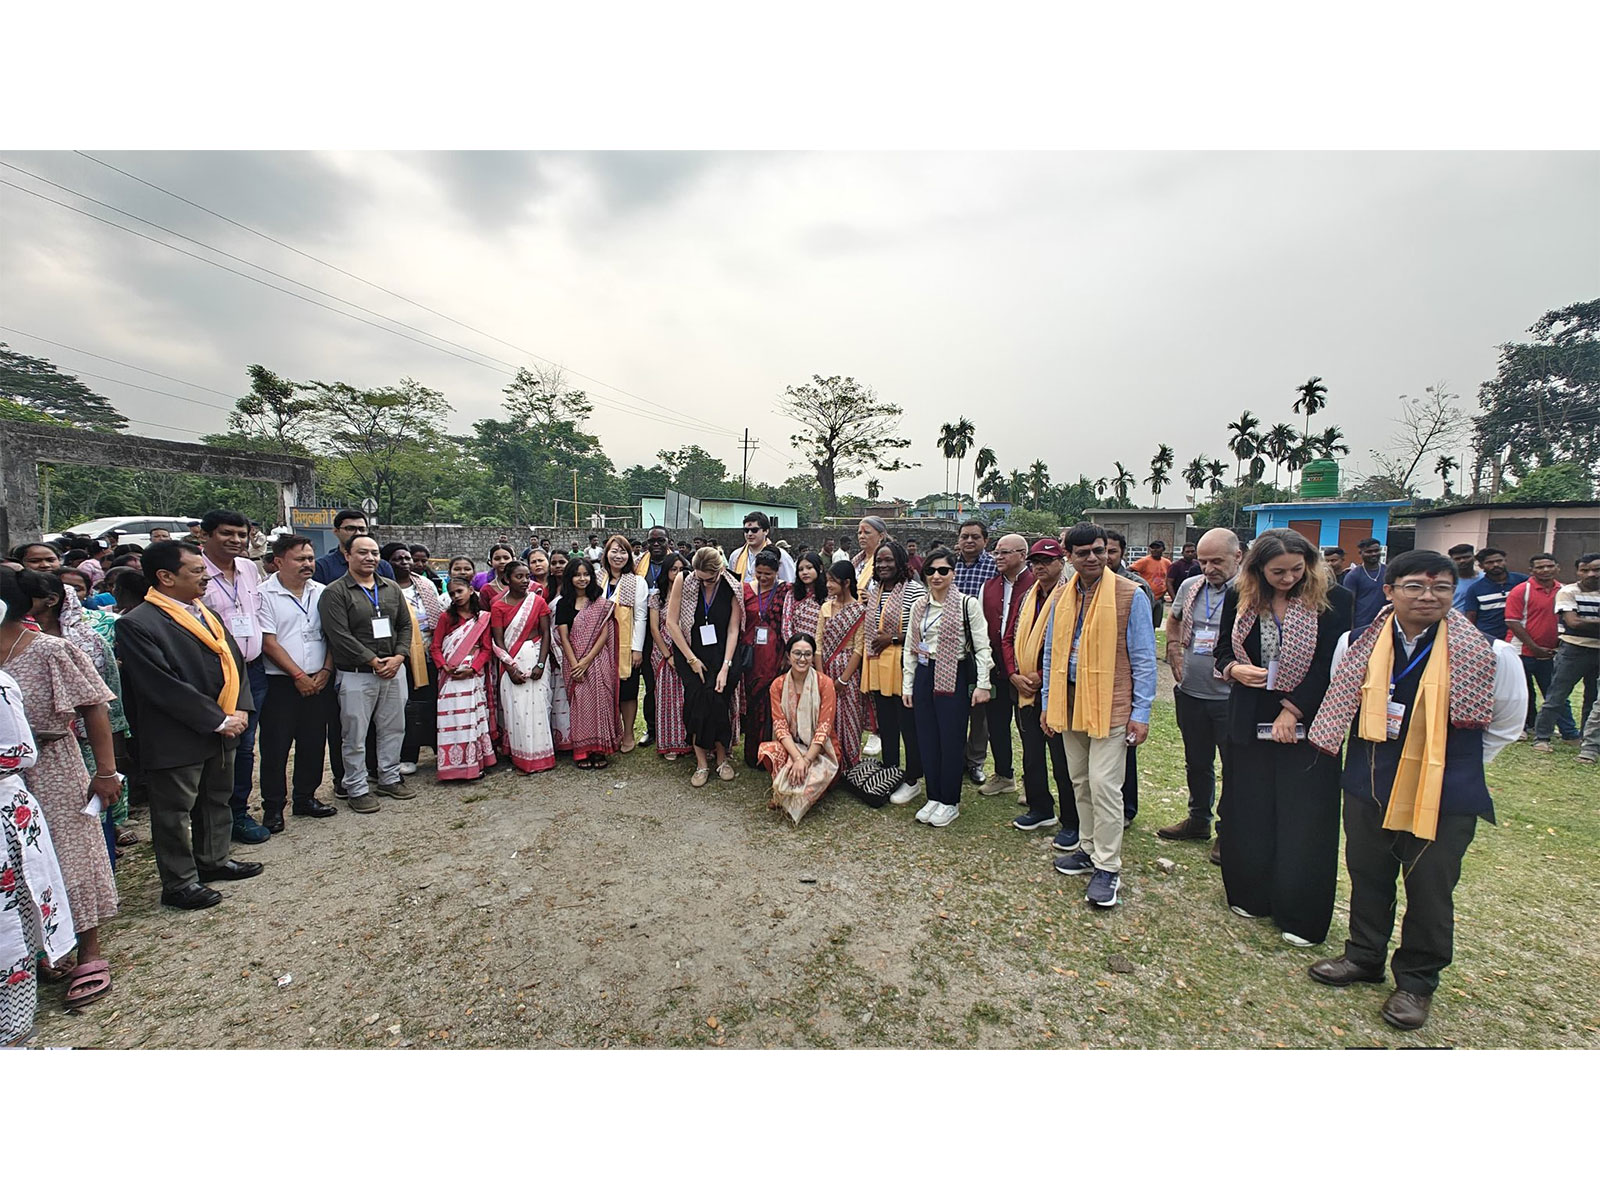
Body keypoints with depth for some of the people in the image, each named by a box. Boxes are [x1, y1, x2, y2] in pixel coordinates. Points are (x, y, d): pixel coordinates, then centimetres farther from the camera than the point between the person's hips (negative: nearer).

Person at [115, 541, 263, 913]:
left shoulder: (207, 614, 9)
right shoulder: (137, 624, -17)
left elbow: (233, 660, 12)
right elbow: (164, 686, -21)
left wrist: (240, 709, -2)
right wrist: (218, 721, -18)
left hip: (221, 730, 8)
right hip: (175, 739, -8)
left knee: (218, 799, 21)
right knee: (174, 812, 7)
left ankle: (213, 860, 38)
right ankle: (178, 883, 21)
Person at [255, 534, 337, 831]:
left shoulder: (321, 592, 7)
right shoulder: (265, 595, -6)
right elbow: (268, 643, -10)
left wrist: (325, 671, -4)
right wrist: (299, 676, -12)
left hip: (319, 682, 4)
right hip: (280, 683, -4)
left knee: (313, 743, 11)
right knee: (276, 746, 3)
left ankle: (305, 798, 25)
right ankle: (273, 806, 15)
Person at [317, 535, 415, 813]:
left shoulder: (391, 589, 11)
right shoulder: (334, 592, -7)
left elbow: (405, 625, 10)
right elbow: (339, 635, -14)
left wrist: (398, 657, -5)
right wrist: (374, 661, -16)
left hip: (394, 670, 5)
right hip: (356, 675, -5)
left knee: (394, 728, 13)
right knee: (355, 735, 3)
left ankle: (389, 778, 29)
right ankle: (356, 788, 16)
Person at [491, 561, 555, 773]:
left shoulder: (538, 602, 3)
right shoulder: (499, 606, 2)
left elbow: (546, 634, -1)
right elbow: (498, 642, -2)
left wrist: (541, 664, -12)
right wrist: (511, 668, -13)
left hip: (536, 656, 0)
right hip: (511, 661, 0)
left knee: (537, 704, -2)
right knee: (516, 707, 0)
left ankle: (539, 755, 8)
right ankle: (521, 758, 10)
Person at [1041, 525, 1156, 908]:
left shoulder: (1130, 595, -6)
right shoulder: (1063, 598, 8)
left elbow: (1144, 658, -6)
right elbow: (1051, 653, 14)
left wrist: (1141, 712, -10)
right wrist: (1048, 704, 11)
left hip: (1110, 703, -5)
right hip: (1069, 700, 6)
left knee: (1104, 784, -5)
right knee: (1080, 781, 15)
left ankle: (1108, 867, 8)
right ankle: (1088, 848, 31)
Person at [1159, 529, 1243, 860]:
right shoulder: (1189, 587, 5)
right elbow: (1173, 620, 22)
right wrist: (1175, 654, 10)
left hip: (1231, 698, -5)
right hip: (1190, 693, 6)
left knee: (1234, 768, 9)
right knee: (1196, 763, 20)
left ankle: (1228, 831, 26)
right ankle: (1198, 820, 37)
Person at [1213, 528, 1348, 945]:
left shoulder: (1328, 602, -6)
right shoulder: (1239, 598, 2)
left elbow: (1330, 665, -9)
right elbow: (1223, 649, 10)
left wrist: (1292, 709, -13)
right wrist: (1234, 669, -12)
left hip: (1306, 726, -2)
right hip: (1249, 724, 3)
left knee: (1303, 822, 2)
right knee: (1249, 814, 11)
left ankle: (1301, 915, 17)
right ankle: (1251, 896, 29)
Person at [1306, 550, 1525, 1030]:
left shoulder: (1488, 655, -10)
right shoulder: (1356, 645, -4)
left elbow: (1506, 725, 7)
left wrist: (1458, 769, 7)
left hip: (1443, 796, -2)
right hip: (1367, 787, 2)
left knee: (1430, 890, 9)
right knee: (1367, 876, 16)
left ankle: (1417, 981, 29)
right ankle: (1364, 956, 35)